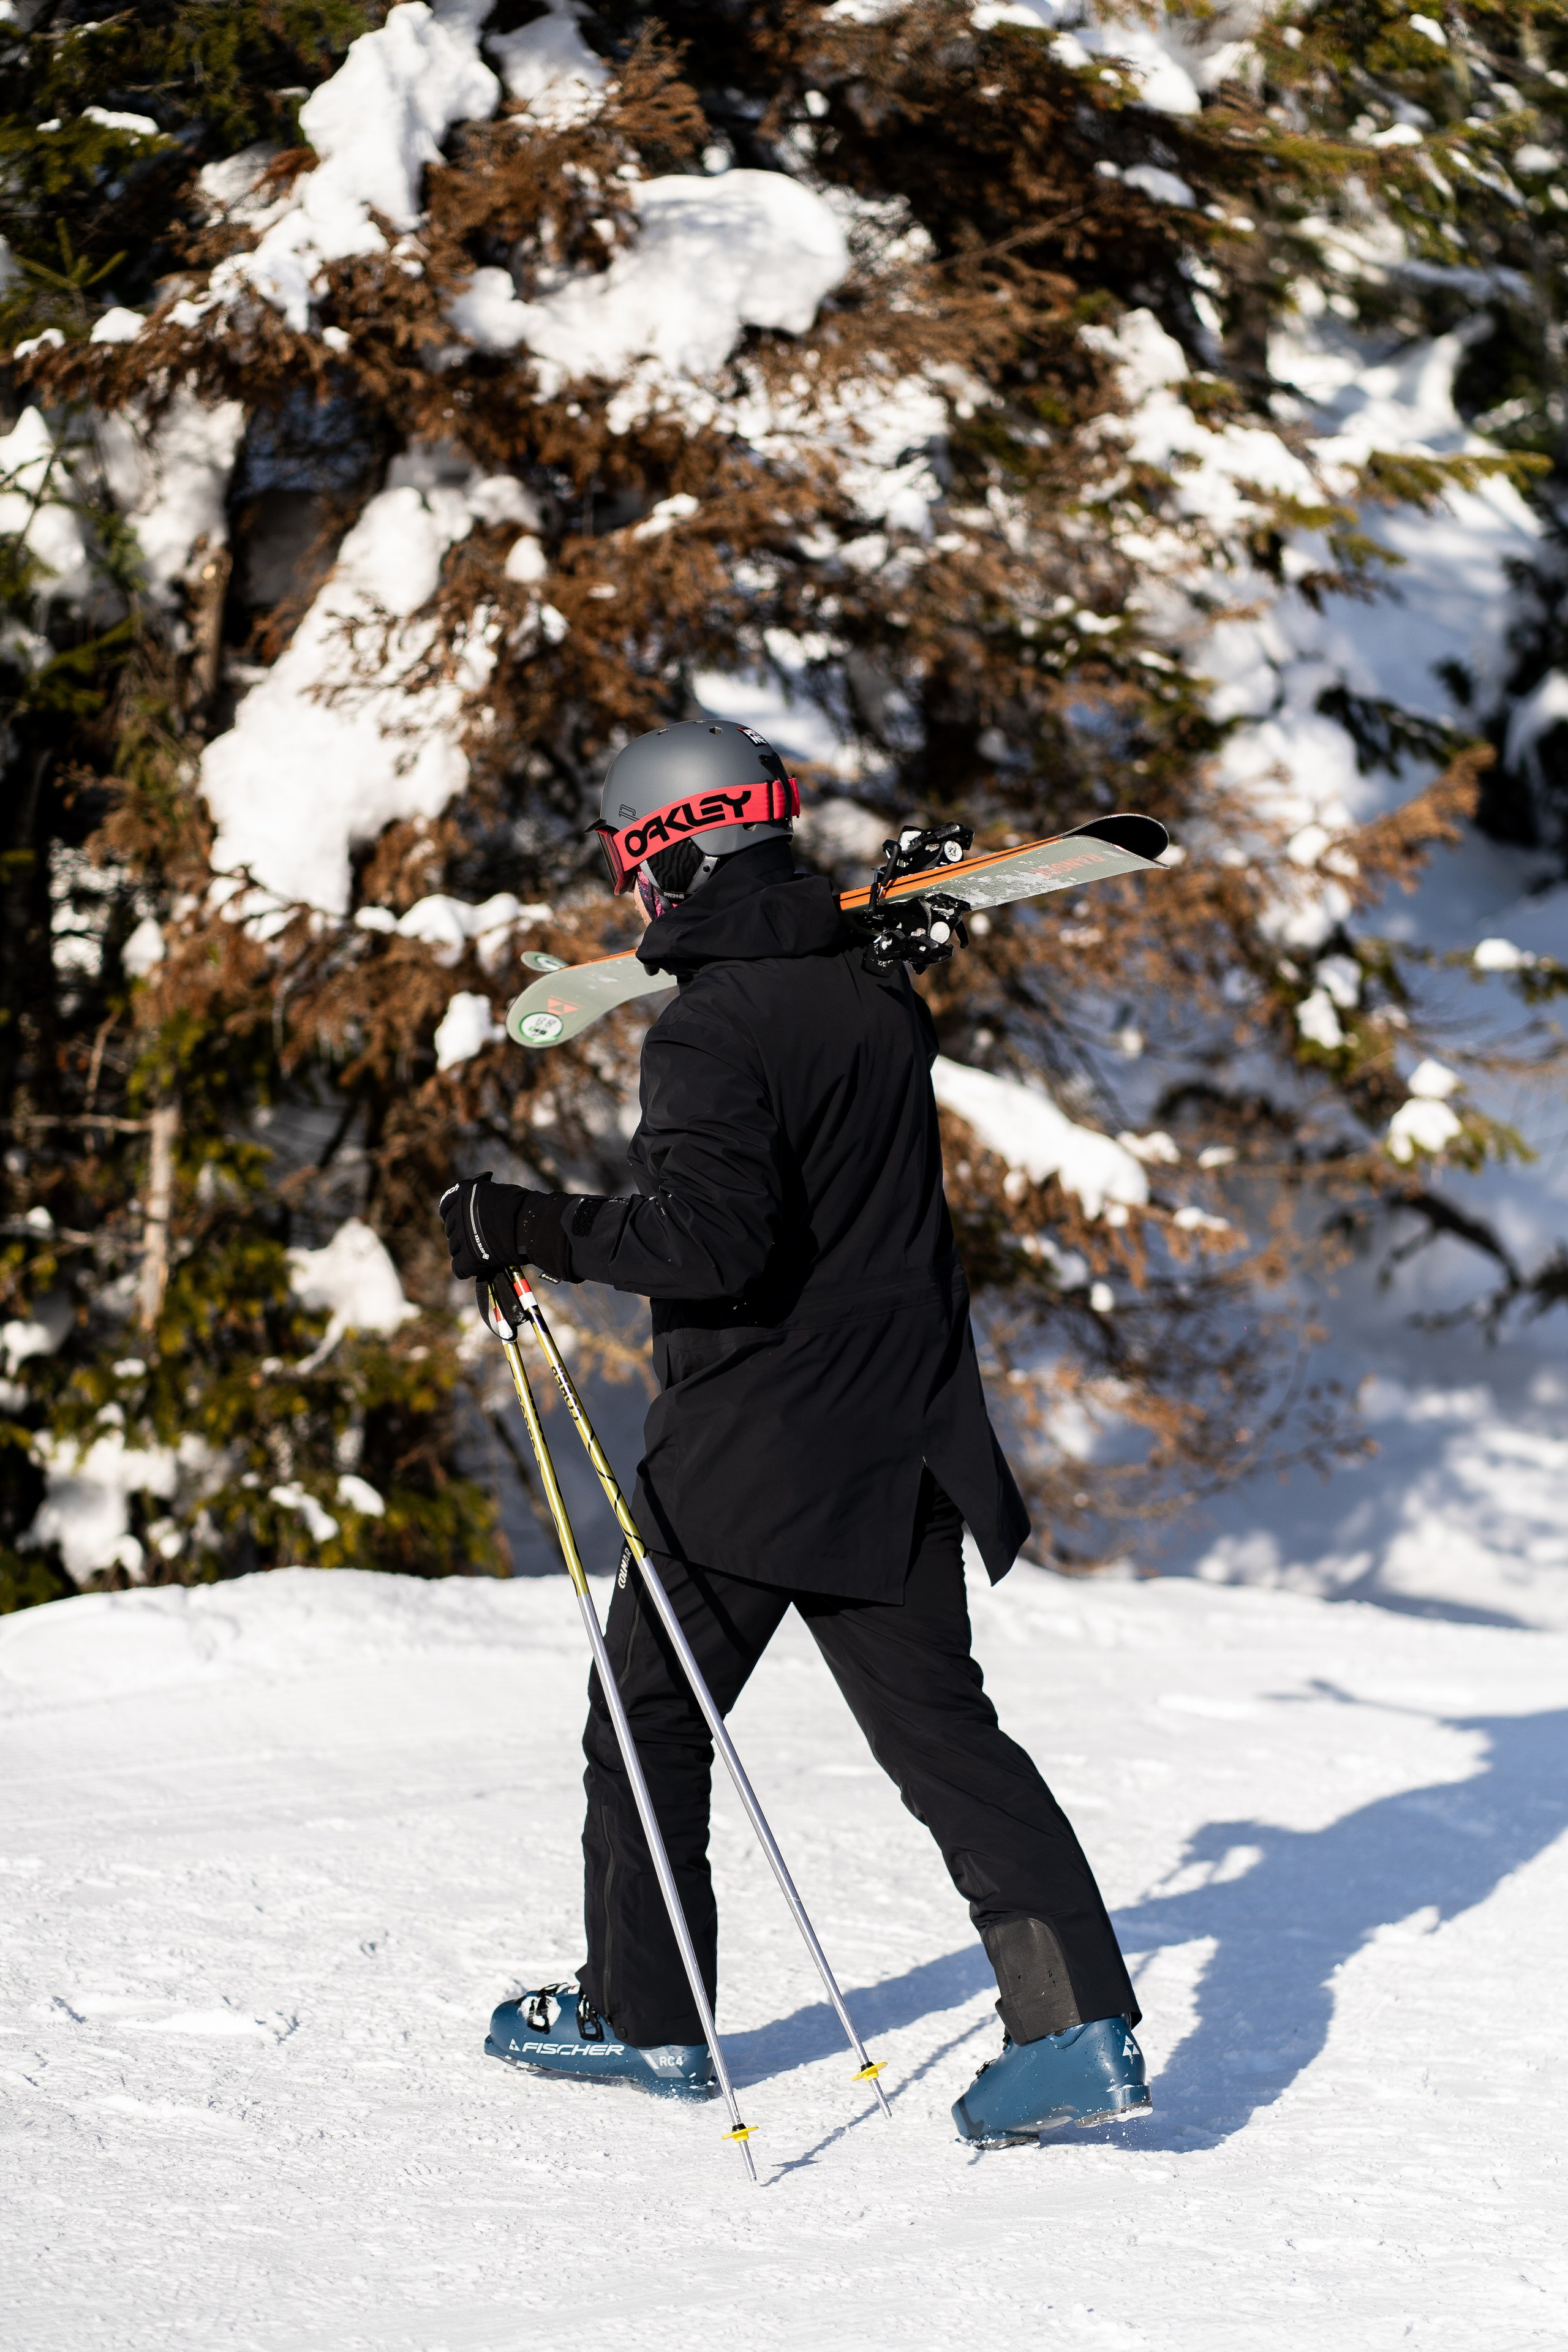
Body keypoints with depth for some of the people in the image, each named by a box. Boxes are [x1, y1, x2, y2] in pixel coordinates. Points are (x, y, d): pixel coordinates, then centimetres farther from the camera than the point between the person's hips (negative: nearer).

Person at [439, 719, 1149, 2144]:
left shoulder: (712, 1029, -17)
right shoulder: (878, 993, 7)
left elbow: (707, 1234, -27)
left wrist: (529, 1229, -16)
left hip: (749, 1460, -7)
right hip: (905, 1442, 7)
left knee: (651, 1715, 12)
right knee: (941, 1728, 6)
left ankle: (648, 2017, 22)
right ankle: (1081, 2019, -6)